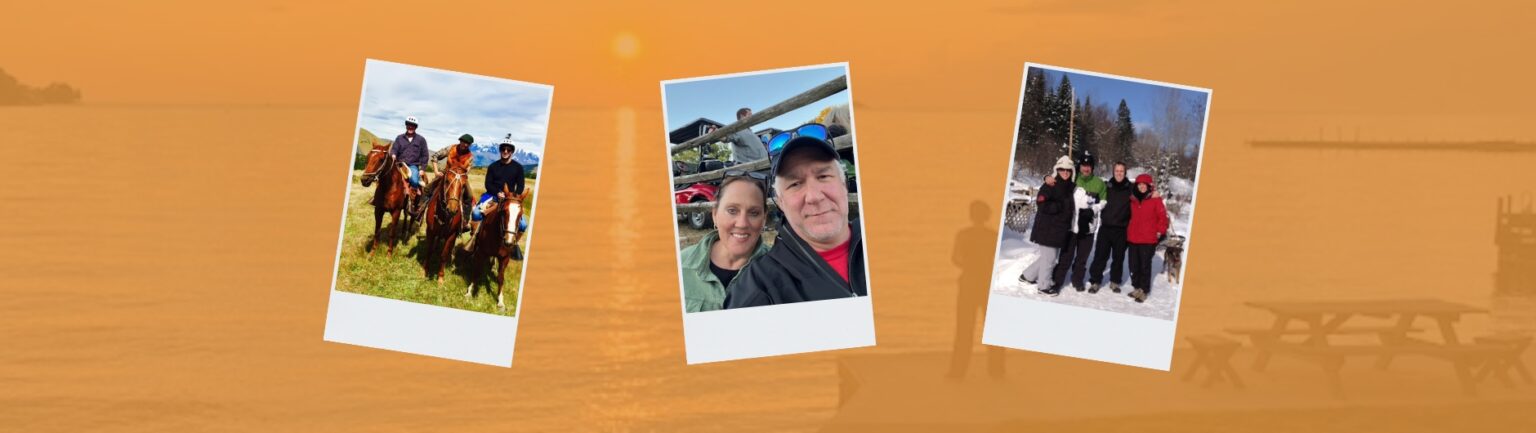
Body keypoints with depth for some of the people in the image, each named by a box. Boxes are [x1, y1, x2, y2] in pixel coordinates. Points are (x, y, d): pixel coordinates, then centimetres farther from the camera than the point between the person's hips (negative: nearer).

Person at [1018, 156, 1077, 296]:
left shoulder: (1071, 187, 9)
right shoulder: (1049, 186, -13)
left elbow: (1069, 207, 22)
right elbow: (1042, 205, -22)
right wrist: (1062, 206, -20)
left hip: (1060, 230, 8)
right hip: (1047, 229, -8)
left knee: (1049, 257, 16)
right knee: (1049, 258, -1)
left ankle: (1027, 276, 34)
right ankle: (1044, 286, 17)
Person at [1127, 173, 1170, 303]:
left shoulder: (1155, 200, -5)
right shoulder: (1133, 200, 9)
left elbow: (1163, 217, -3)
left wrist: (1160, 231, -4)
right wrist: (1128, 231, 15)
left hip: (1148, 240, -5)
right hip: (1133, 238, 5)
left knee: (1145, 265, -4)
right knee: (1134, 265, 10)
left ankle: (1144, 290, 3)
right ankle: (1136, 287, 25)